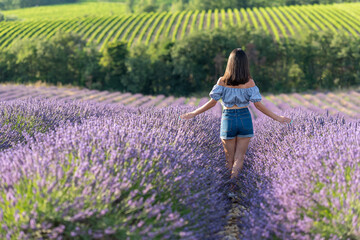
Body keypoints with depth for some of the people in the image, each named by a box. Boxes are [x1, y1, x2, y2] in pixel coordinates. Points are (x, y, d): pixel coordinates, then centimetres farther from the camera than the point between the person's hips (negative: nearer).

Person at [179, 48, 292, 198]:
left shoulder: (223, 81, -7)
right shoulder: (249, 82, -6)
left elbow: (212, 102, -6)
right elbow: (258, 105, -7)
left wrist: (193, 114, 4)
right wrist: (277, 118, 0)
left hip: (228, 119, 0)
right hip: (245, 118, 0)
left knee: (229, 158, 13)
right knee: (239, 158, 5)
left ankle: (227, 186, 16)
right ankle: (232, 187, -13)